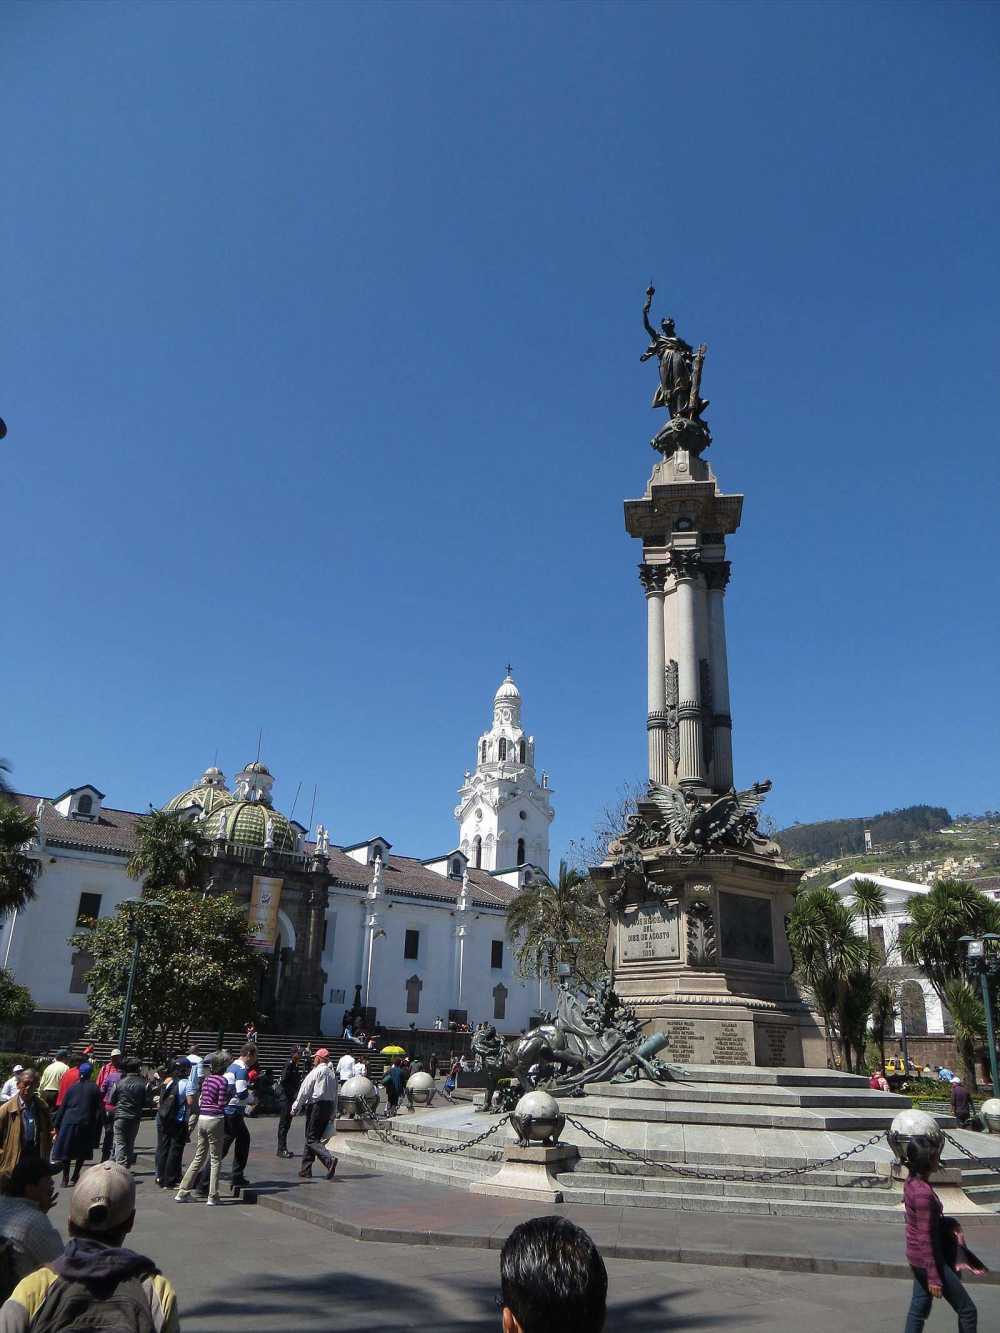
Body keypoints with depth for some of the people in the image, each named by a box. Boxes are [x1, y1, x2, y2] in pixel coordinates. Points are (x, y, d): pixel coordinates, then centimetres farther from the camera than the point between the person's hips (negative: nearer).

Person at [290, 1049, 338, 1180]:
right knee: (314, 1137, 15)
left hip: (316, 1106, -7)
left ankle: (329, 1159, -26)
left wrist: (295, 1108, -3)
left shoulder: (316, 1072, -8)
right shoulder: (332, 1074, 13)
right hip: (328, 1106, 7)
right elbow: (335, 1096, 15)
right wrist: (332, 1114, 19)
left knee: (312, 1139, -6)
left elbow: (304, 1091, -9)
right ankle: (306, 1169, 18)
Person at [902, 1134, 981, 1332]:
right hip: (928, 1259, -9)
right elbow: (925, 1238, -24)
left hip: (916, 1257, 9)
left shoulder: (912, 1182, 1)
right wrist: (934, 1277, -19)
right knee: (967, 1310, 6)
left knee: (919, 1308, 17)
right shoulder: (923, 1193, -27)